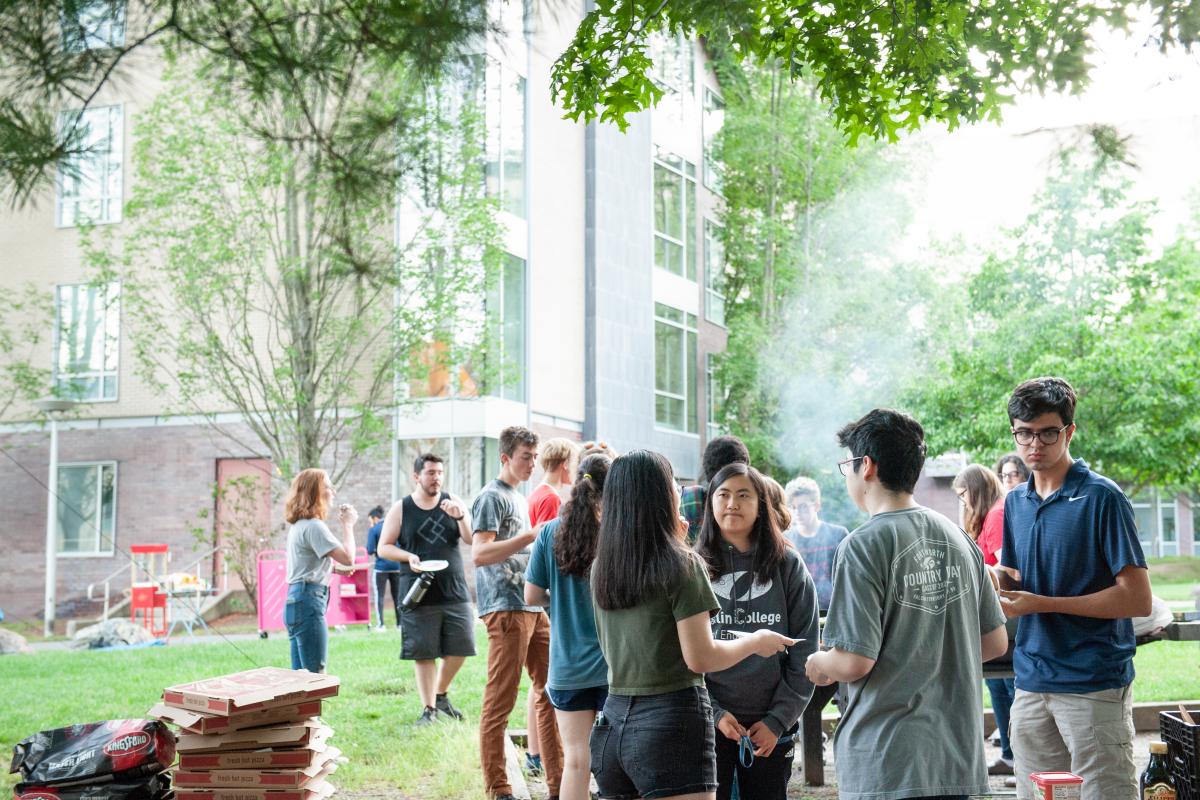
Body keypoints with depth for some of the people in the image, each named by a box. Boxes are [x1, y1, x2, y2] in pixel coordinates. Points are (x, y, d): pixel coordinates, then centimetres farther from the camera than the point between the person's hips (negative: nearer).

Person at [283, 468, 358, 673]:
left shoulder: (298, 524, 16)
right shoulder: (313, 526, -14)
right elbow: (348, 558, -19)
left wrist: (335, 568, 14)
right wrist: (348, 524, -6)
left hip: (295, 600, 10)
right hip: (309, 601, -10)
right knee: (316, 676, -8)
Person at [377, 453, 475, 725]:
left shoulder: (452, 502, 7)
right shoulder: (400, 509, 2)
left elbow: (471, 539, -1)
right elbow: (384, 547, 4)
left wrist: (460, 517, -19)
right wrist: (408, 557, -13)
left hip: (455, 591, 2)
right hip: (419, 595, -2)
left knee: (459, 649, 5)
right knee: (423, 653, -1)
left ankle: (441, 694, 29)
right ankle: (428, 708, 10)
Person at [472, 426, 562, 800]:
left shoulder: (520, 499, 21)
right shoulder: (492, 497, -7)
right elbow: (480, 554, -18)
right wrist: (531, 537, -23)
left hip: (533, 606, 9)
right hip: (506, 608, -9)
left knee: (550, 692, 9)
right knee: (500, 701, -5)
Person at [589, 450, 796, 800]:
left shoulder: (601, 568, 7)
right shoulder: (682, 565, -11)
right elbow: (700, 657, -14)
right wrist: (756, 642, 4)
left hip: (613, 721, 7)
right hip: (672, 721, -7)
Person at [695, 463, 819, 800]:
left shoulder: (788, 566, 3)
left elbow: (804, 654, 1)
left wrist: (778, 720, -6)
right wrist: (714, 713, -11)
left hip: (771, 727, 1)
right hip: (708, 722, 0)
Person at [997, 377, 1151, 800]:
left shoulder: (1101, 497, -8)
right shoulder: (1015, 502, 11)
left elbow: (1138, 598, -12)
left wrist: (1043, 604, -16)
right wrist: (995, 578, -6)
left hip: (1094, 684, -6)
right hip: (1031, 682, 6)